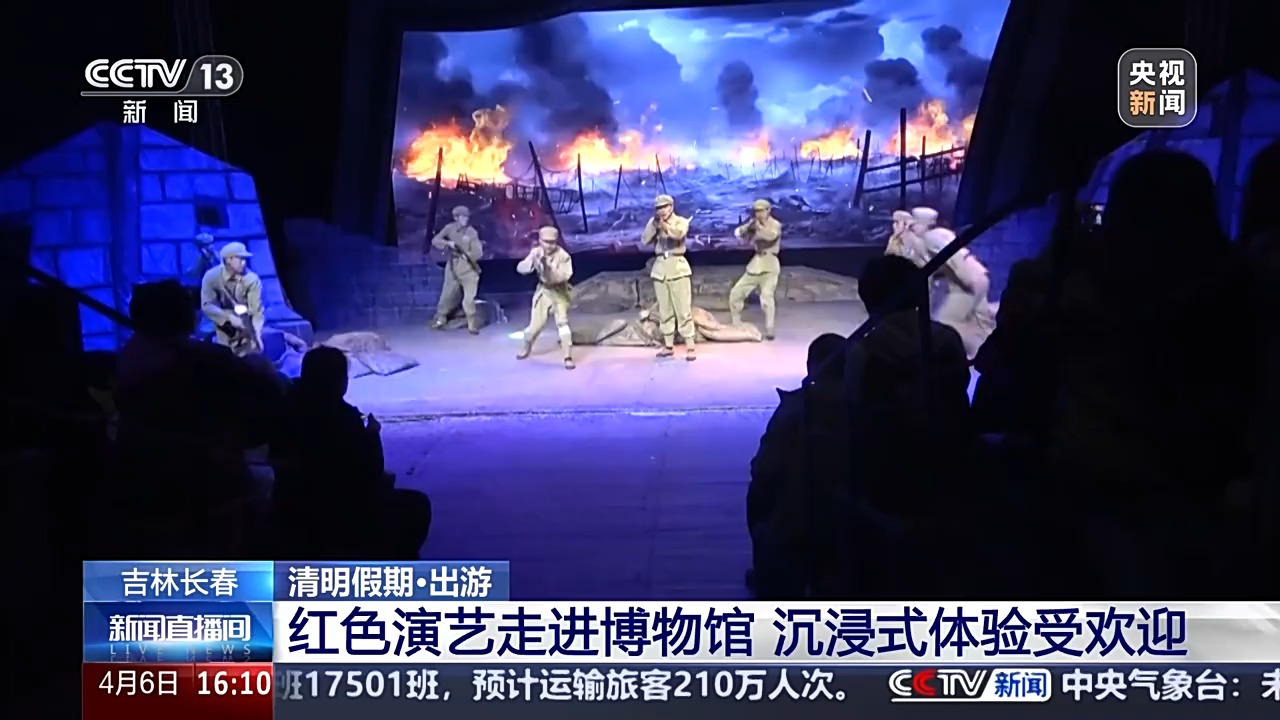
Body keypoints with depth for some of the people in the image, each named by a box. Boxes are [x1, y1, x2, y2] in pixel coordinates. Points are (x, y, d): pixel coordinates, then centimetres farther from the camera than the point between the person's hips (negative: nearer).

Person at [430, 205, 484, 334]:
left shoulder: (472, 232, -9)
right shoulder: (450, 228, -1)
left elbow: (478, 253, -13)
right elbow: (435, 240, -4)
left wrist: (466, 254, -27)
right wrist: (447, 243, -19)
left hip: (468, 269, -2)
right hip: (452, 267, 3)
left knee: (469, 299, -6)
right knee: (447, 295, 9)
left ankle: (472, 325, 4)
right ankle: (440, 320, 25)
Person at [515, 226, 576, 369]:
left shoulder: (563, 256, -23)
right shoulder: (536, 252, -9)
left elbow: (563, 276, -33)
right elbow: (521, 268, -16)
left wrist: (548, 267, -46)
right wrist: (532, 261, -36)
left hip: (559, 292, -3)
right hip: (543, 291, 3)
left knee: (562, 322, -19)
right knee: (536, 323, 8)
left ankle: (568, 357, -18)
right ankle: (526, 347, 38)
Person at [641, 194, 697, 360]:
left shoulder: (681, 221, 1)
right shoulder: (654, 223, 12)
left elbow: (678, 233, -21)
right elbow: (644, 241, -1)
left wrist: (664, 224, -23)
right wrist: (654, 223, -8)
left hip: (677, 267, -4)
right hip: (660, 268, 4)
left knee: (683, 309, -8)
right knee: (664, 309, 8)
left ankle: (690, 347, -8)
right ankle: (668, 345, 15)